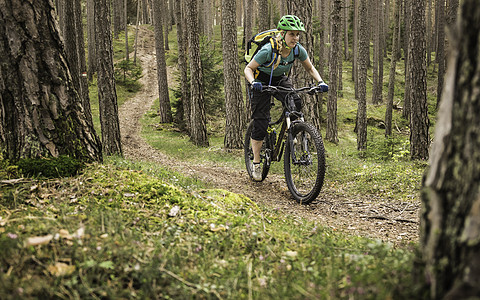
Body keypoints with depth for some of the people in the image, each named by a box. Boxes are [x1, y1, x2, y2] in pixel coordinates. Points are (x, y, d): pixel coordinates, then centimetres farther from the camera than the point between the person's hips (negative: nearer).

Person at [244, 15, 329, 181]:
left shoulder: (298, 50, -18)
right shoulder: (268, 50, -31)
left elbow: (310, 68, -2)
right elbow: (248, 69, -23)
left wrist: (320, 82, -20)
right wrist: (253, 82, -44)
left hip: (280, 79, 4)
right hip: (262, 81, -4)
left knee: (295, 103, -26)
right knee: (261, 122, -8)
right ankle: (256, 164, 4)